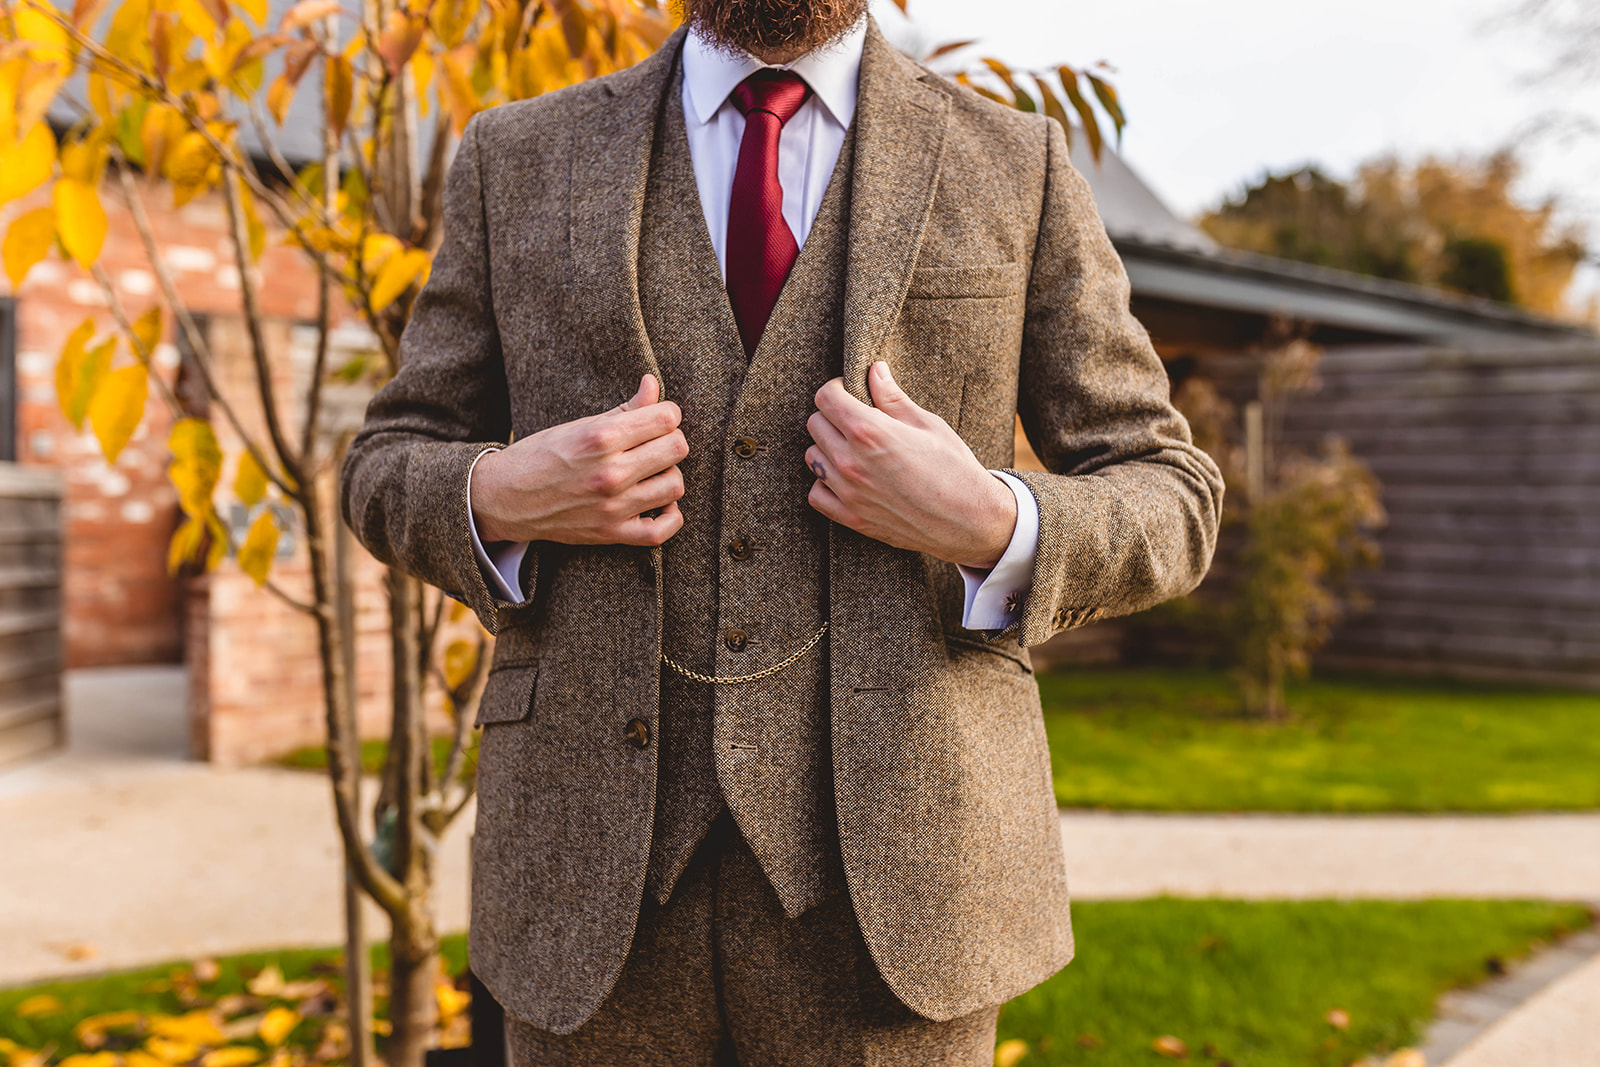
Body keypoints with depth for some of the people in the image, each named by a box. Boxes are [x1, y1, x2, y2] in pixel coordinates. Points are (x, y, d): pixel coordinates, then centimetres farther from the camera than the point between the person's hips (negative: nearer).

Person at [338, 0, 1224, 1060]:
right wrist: (498, 499, -9)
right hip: (598, 870, 2)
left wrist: (990, 529, -14)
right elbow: (388, 468, 13)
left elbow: (1170, 503, 6)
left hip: (886, 862, -1)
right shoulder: (517, 162, 7)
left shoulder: (1016, 169, 4)